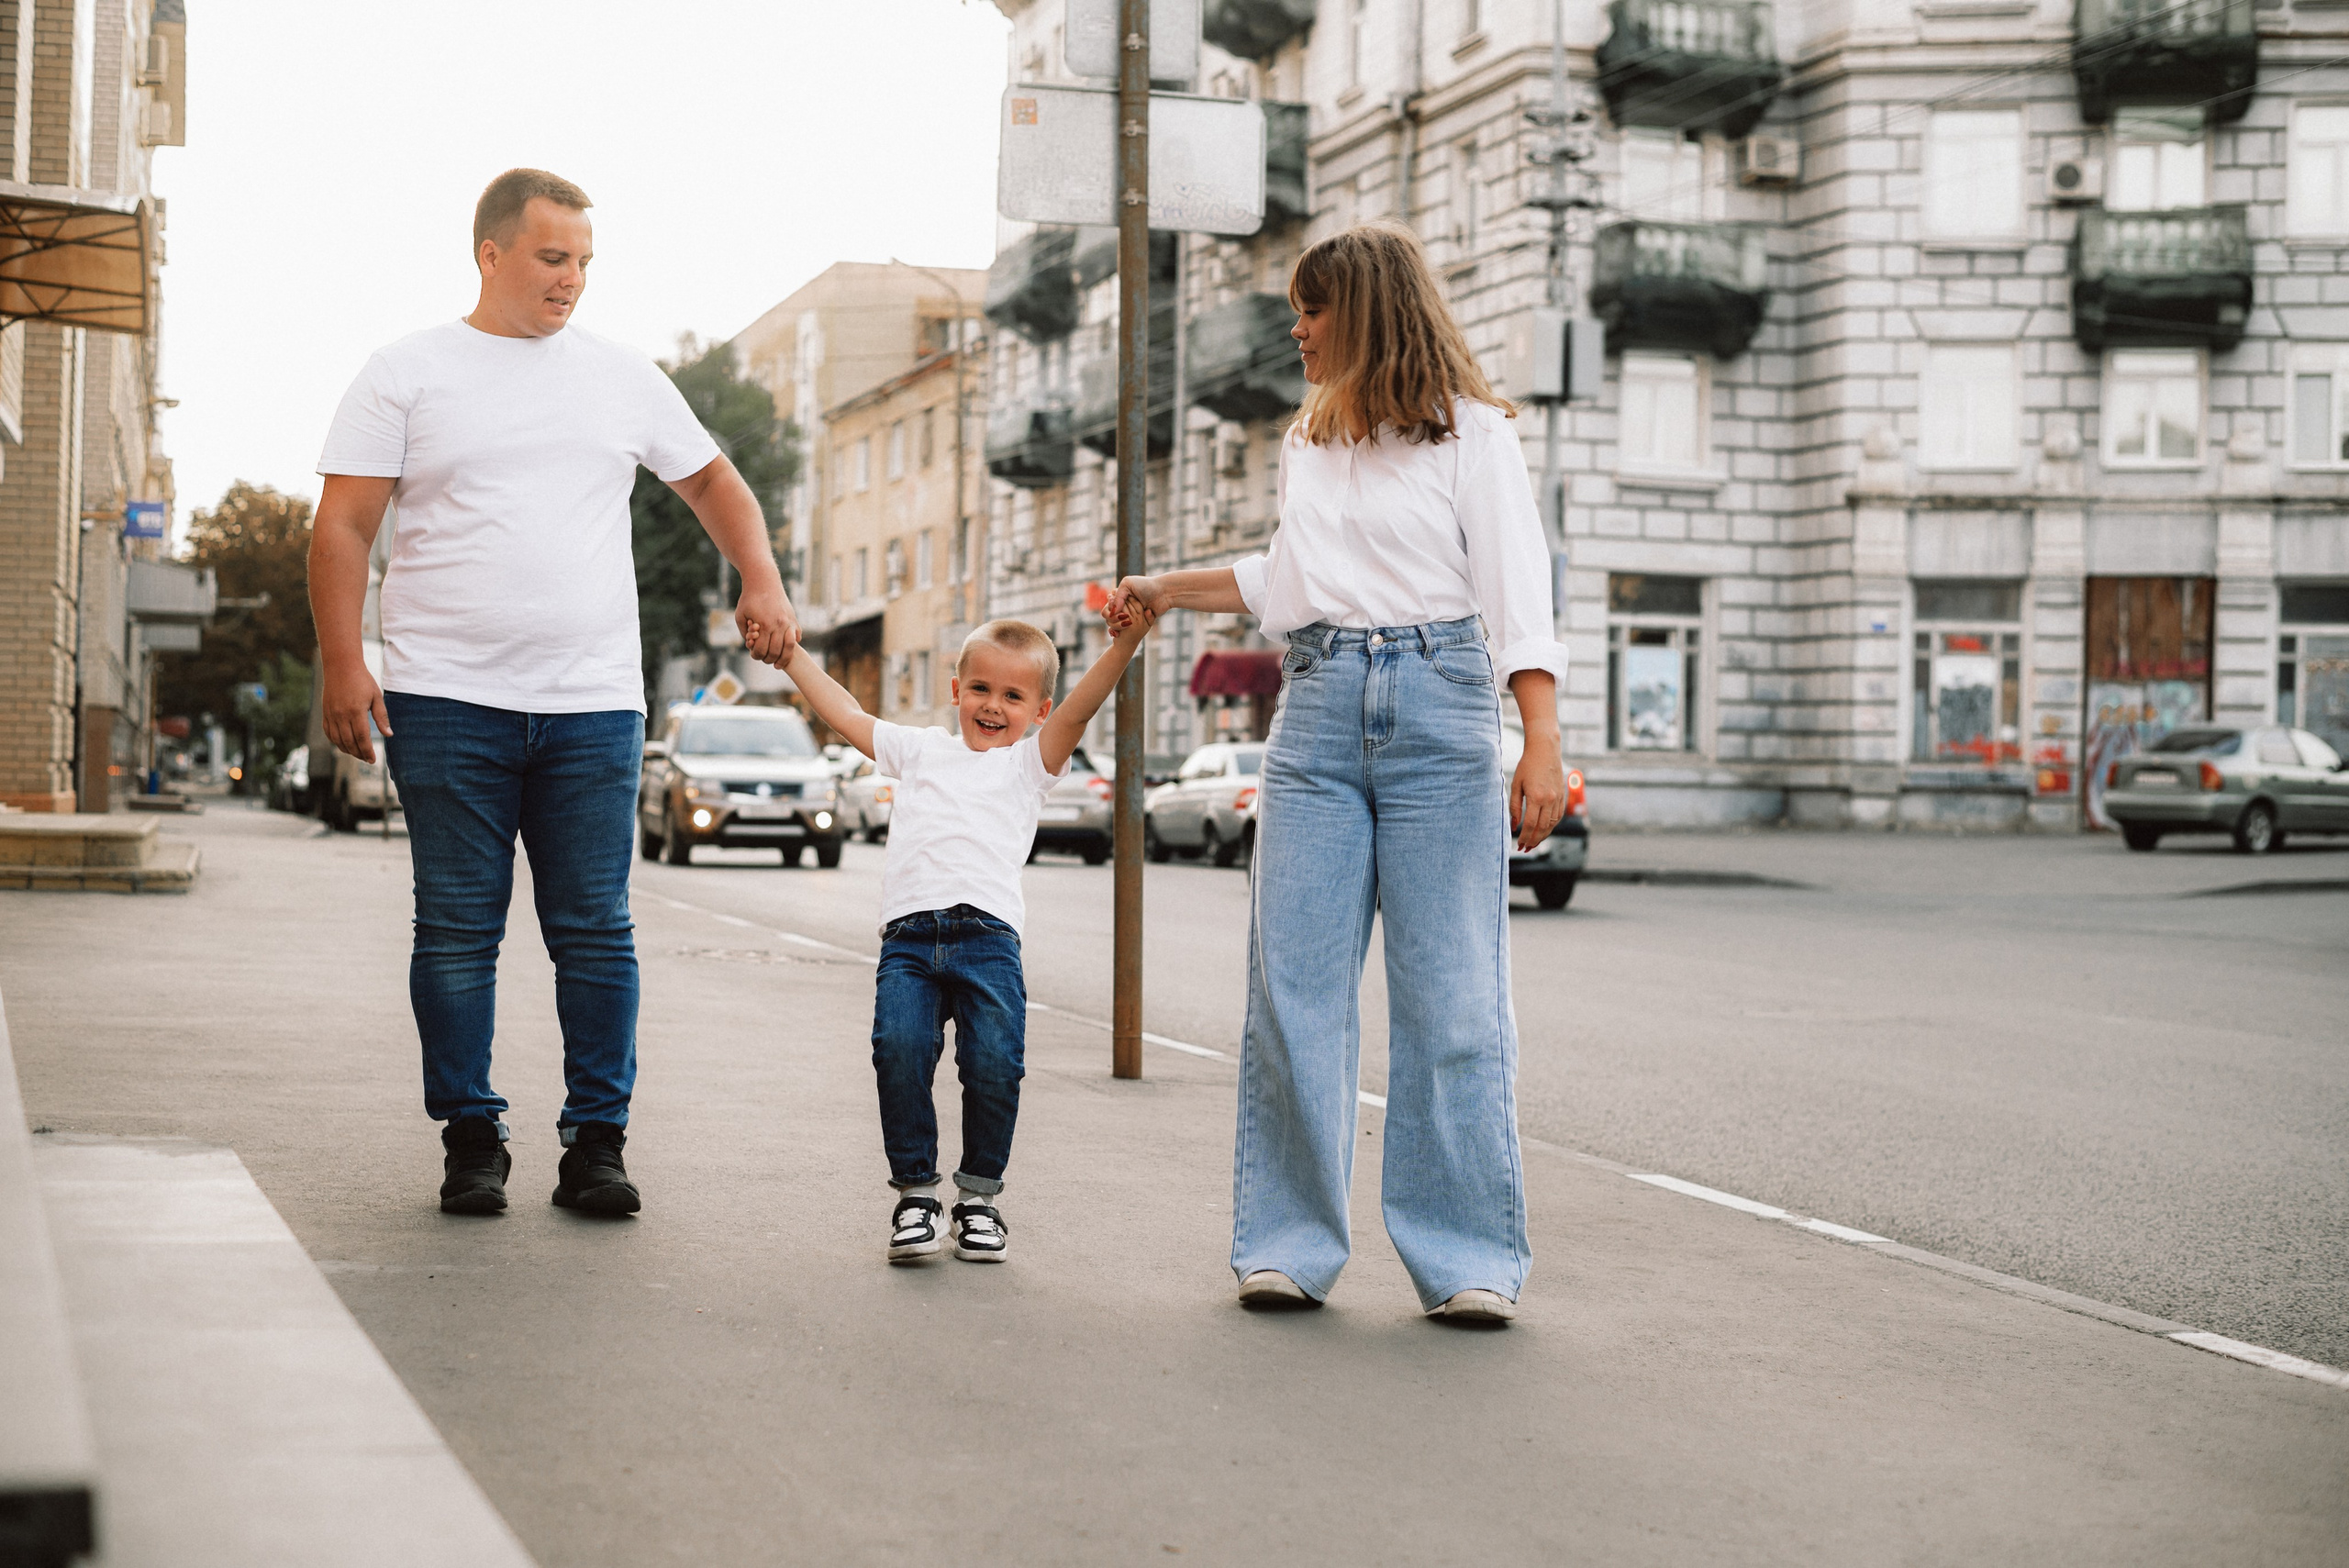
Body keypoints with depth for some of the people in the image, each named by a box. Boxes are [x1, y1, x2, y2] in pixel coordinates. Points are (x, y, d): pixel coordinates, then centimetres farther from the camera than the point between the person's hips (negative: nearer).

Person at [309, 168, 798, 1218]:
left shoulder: (623, 379, 13)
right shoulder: (408, 375, 4)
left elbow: (711, 481, 24)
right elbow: (342, 529, 1)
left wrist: (762, 582, 8)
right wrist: (343, 664, -9)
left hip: (592, 704, 2)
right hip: (448, 700, -2)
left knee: (596, 933, 0)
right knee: (457, 933, 1)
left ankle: (597, 1143, 7)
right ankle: (470, 1142, 11)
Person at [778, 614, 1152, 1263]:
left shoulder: (1029, 762, 20)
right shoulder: (920, 749, 29)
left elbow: (1080, 709, 4)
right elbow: (847, 715, 34)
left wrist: (1125, 643, -12)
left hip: (987, 932, -2)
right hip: (908, 935, 2)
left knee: (995, 1064, -18)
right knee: (900, 1051, -20)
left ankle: (980, 1192, 5)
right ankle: (915, 1190, -4)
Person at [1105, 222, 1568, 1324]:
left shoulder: (1470, 433, 2)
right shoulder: (1307, 441, 20)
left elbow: (1516, 594, -6)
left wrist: (1542, 751, -16)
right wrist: (1164, 592, 43)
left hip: (1439, 705, -5)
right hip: (1317, 708, 5)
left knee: (1449, 993, -6)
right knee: (1293, 985, -1)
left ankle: (1467, 1260, -1)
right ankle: (1288, 1247, 5)